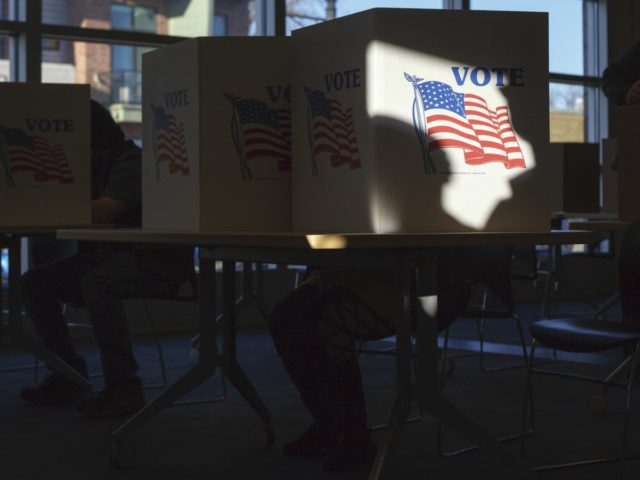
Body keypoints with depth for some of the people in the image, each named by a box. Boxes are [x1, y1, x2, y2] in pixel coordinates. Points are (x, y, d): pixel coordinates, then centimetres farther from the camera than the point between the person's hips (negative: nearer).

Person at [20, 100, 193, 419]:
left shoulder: (131, 164, -13)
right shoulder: (93, 167, 13)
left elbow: (102, 212, -29)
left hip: (153, 262, -9)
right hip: (107, 256, 9)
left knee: (97, 283, -37)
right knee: (35, 283, -2)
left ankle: (123, 388, -26)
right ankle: (69, 377, 3)